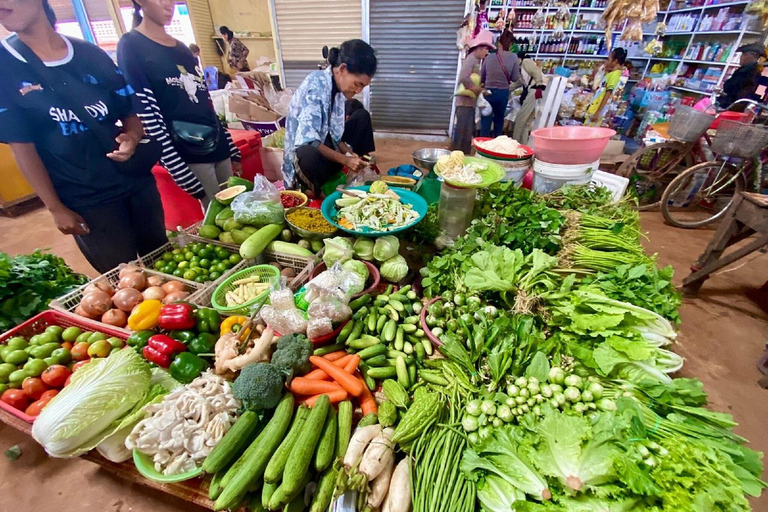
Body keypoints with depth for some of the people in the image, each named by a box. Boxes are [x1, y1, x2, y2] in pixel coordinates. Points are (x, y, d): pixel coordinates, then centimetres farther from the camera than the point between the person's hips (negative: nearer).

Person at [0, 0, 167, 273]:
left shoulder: (92, 55, 4)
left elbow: (131, 110, 9)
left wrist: (133, 136, -15)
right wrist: (56, 208, -7)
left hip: (137, 181, 3)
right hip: (85, 199, -2)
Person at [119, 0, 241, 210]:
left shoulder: (182, 47, 18)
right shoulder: (131, 46, -4)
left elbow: (206, 102, 17)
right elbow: (147, 116, -12)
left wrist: (232, 149, 11)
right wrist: (183, 175, -18)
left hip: (218, 145, 7)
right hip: (188, 154, -6)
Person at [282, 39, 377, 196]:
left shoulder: (338, 86, 1)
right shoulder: (316, 86, -23)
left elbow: (334, 132, 7)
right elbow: (307, 141, -30)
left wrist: (350, 154, -9)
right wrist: (345, 160, -27)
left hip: (326, 148, 8)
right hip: (304, 154, -8)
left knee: (361, 117, 5)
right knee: (311, 157, -43)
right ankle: (315, 191, -10)